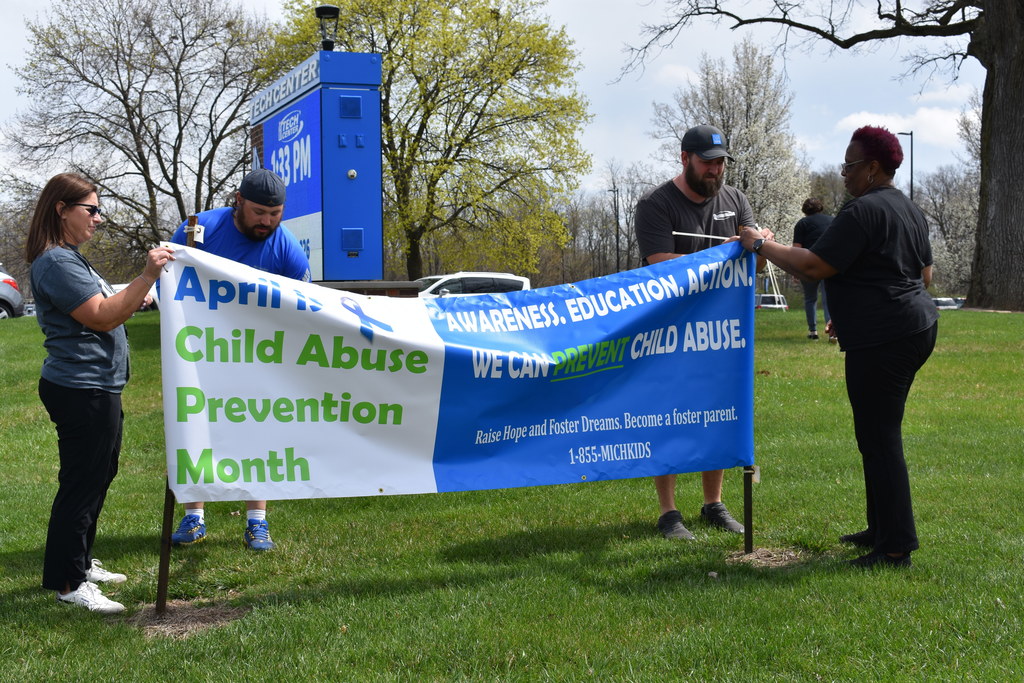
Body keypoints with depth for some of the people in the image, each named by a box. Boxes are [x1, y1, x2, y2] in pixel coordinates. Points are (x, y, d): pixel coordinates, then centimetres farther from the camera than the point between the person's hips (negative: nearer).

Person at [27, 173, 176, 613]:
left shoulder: (70, 258, 17)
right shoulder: (56, 262, -17)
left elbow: (101, 312, 25)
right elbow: (102, 317, -24)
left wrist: (131, 300, 8)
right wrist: (147, 276, -28)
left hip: (95, 387, 11)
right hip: (82, 390, -11)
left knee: (98, 477, 20)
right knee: (81, 484, -5)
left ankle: (80, 562, 32)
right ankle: (67, 583, 3)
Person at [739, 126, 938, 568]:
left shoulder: (862, 212, -16)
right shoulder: (910, 211, 16)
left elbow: (813, 267, -19)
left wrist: (761, 246, -5)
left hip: (881, 341, -11)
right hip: (917, 327, 11)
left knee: (879, 438, -5)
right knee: (880, 433, 18)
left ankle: (895, 547, -1)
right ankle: (882, 528, 26)